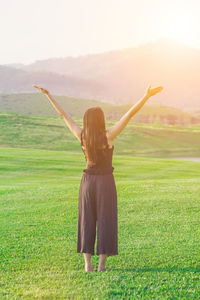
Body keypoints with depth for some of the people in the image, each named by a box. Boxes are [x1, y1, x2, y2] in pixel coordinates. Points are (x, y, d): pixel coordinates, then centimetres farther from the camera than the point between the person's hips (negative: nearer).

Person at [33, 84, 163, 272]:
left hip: (87, 181, 3)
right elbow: (129, 115, -21)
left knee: (87, 222, 9)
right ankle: (101, 265, 4)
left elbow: (63, 114, 0)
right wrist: (146, 96, -25)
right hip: (106, 182, -3)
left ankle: (87, 264, 6)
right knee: (105, 222, 4)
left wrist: (47, 94, 8)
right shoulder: (108, 135, -15)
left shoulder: (81, 135, -7)